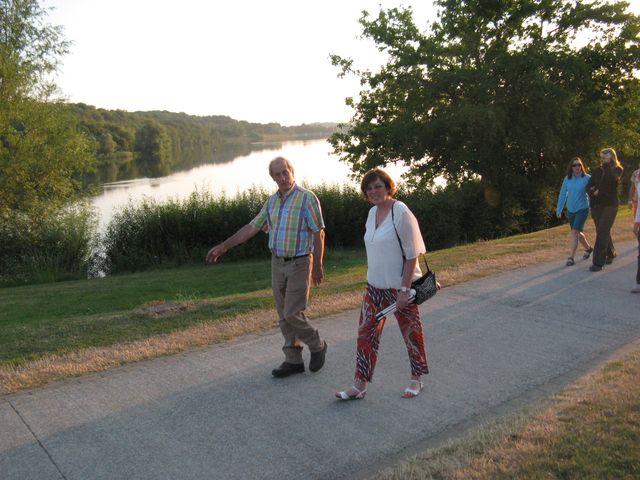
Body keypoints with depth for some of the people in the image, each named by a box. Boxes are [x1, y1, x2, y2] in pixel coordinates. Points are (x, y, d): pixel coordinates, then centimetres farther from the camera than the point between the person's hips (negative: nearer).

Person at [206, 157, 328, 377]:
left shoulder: (307, 198, -10)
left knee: (292, 314, -7)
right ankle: (294, 360, 18)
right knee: (284, 316, 9)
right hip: (278, 263, 7)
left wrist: (317, 265, -15)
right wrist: (223, 246, 8)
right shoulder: (272, 201, 9)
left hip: (299, 264, -6)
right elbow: (252, 227, 12)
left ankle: (317, 346, 17)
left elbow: (318, 233, -11)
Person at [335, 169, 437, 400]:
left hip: (400, 286, -7)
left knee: (411, 332, 10)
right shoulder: (372, 212, 7)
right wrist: (372, 279, 16)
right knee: (366, 332, 6)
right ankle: (360, 385, 13)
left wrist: (404, 289, -20)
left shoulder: (401, 213, -16)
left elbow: (412, 255, -17)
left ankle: (416, 379, 28)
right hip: (375, 286, 7)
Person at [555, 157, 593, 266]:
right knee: (577, 233, 17)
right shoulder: (567, 178, -1)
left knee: (574, 232, -16)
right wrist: (559, 209, 4)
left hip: (582, 209, -5)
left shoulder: (587, 178, -10)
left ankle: (571, 257, -15)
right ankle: (588, 248, 43)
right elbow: (562, 194, 3)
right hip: (570, 210, 5)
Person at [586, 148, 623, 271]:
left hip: (610, 205, -5)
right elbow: (588, 187, 6)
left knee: (602, 232, -14)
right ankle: (610, 253, 38)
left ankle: (598, 262, -15)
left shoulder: (617, 169, -3)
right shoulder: (598, 171, 8)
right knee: (603, 232, 16)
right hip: (597, 205, 5)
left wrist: (607, 165, -16)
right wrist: (594, 192, -14)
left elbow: (611, 179, -25)